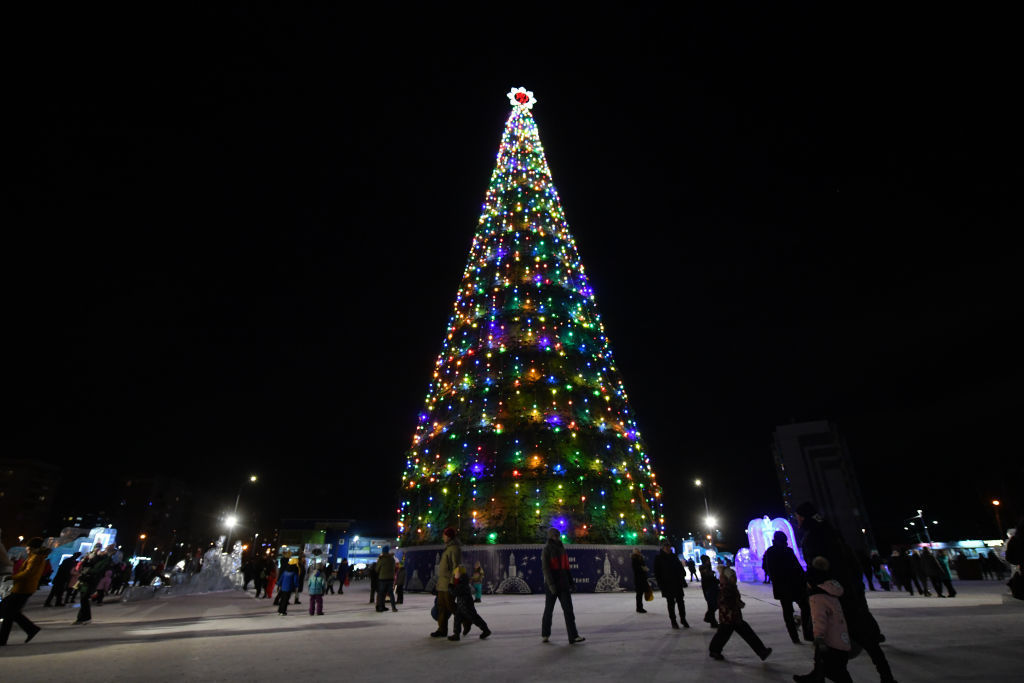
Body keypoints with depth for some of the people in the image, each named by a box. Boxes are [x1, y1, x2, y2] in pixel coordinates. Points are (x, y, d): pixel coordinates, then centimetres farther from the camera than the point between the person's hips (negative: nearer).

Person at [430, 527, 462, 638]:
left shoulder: (455, 548, -14)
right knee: (441, 606, 9)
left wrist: (452, 581, -24)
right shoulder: (448, 548, 17)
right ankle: (442, 630, 15)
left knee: (450, 605, -4)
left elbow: (456, 566, -20)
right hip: (442, 583, 10)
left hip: (449, 583, -10)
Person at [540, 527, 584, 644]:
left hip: (563, 584, 6)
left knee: (568, 609, -3)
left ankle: (573, 636, -5)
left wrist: (570, 583, 14)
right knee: (549, 609, 7)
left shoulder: (561, 548, 12)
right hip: (552, 584, -6)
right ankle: (545, 635, 23)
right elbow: (545, 567, -17)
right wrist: (551, 584, -24)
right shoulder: (546, 549, -10)